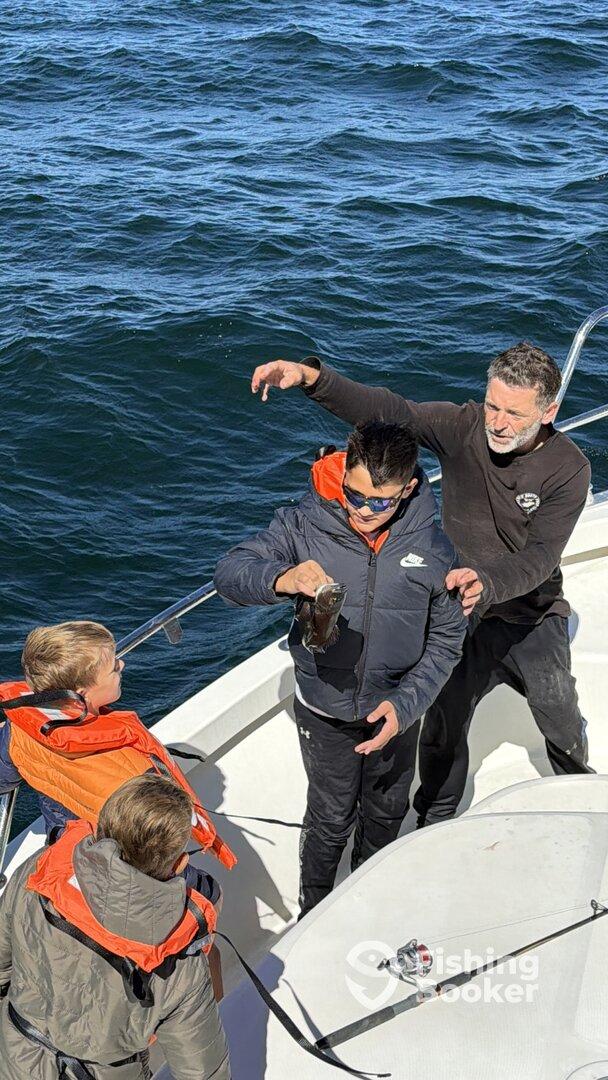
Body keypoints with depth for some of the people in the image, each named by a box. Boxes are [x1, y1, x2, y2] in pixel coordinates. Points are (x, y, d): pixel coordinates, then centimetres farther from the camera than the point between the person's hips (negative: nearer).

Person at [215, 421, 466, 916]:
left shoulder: (432, 546, -15)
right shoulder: (305, 525, -19)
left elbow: (445, 640, -7)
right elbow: (230, 572, -23)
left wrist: (405, 705, -19)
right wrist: (282, 579, -45)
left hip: (396, 709, 2)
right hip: (325, 712, -2)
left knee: (386, 814, 24)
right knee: (331, 818, 13)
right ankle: (314, 911, 43)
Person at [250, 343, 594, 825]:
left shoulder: (569, 468, -22)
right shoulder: (463, 426, -18)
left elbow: (539, 555, -29)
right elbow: (385, 410, -29)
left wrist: (487, 582, -50)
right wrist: (310, 375, -45)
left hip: (535, 621, 0)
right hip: (463, 616, 1)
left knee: (563, 724, 20)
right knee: (443, 728, 12)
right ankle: (434, 825, 38)